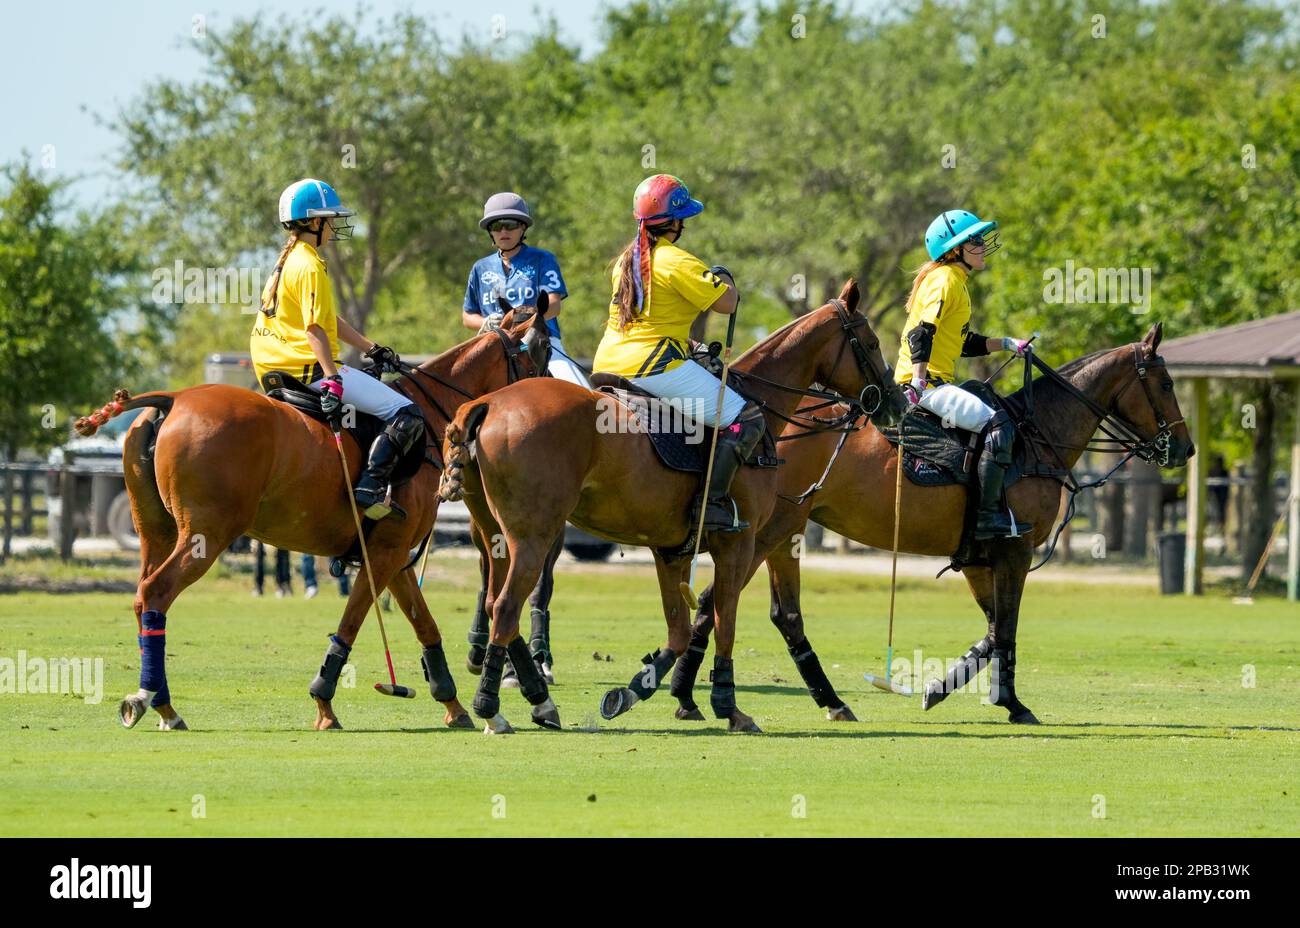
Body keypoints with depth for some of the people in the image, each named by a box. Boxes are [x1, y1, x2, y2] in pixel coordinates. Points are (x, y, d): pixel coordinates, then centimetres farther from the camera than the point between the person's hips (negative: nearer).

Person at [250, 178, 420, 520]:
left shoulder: (289, 259, 19)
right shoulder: (310, 266, -13)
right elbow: (315, 328, -23)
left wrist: (372, 349, 25)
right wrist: (332, 379, -30)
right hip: (309, 365, -10)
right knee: (407, 414, -13)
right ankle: (370, 487, -24)